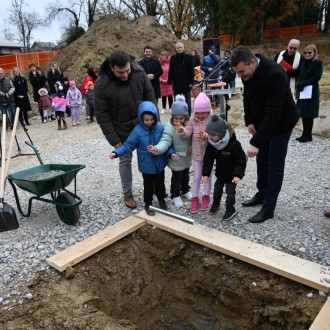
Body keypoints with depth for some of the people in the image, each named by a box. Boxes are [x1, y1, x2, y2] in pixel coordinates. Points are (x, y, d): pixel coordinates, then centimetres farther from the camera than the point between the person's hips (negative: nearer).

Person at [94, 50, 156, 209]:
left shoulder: (139, 72, -15)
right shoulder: (102, 85, -24)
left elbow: (150, 96, -3)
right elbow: (102, 115, -17)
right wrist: (114, 140, -17)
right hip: (121, 130, -3)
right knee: (125, 160, 9)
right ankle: (127, 193, 28)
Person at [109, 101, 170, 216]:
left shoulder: (160, 127, -10)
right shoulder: (137, 131, -17)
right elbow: (128, 145, -15)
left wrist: (171, 153, -16)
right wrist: (116, 152, -27)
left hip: (159, 163, 3)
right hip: (146, 164, -2)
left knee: (160, 183, 21)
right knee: (148, 185, 12)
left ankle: (161, 199, 44)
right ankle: (148, 203, 32)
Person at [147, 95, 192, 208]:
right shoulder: (169, 127, -24)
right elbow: (165, 141, -34)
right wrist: (157, 149, -52)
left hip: (187, 157, 5)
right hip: (176, 159, -5)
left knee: (185, 176, 25)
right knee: (176, 178, 10)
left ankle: (185, 191, 49)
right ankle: (175, 195, 31)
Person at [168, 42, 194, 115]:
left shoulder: (188, 57, 1)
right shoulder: (173, 58, 8)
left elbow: (191, 70, -2)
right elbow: (170, 71, 9)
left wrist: (191, 82, -9)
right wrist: (170, 82, 3)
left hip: (186, 83, -3)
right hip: (176, 84, 3)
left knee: (187, 101, 4)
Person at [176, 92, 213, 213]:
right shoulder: (192, 120, -4)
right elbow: (188, 133, -9)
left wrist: (206, 136, -38)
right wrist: (182, 131, -30)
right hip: (196, 153, 2)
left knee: (208, 176, 13)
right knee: (196, 177, 8)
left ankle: (206, 197, 29)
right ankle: (195, 198, 19)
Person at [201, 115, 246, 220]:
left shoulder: (234, 144, -31)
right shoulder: (211, 144, -14)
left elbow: (240, 161, -25)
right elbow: (208, 159, -5)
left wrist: (238, 175, -32)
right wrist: (205, 174, -7)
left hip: (231, 175, -5)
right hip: (220, 173, 5)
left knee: (230, 191, 5)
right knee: (217, 189, 20)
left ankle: (230, 209, 24)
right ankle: (215, 204, 44)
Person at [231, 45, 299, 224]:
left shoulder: (275, 75, -35)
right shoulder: (247, 71, -11)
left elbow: (273, 113, -37)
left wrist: (256, 142, -40)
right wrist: (249, 121, -3)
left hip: (281, 123, -7)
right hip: (261, 121, 7)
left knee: (274, 166, -1)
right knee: (262, 161, 16)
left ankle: (268, 209, 8)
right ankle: (262, 195, 33)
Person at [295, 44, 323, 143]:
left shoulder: (318, 63, -5)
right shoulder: (304, 63, 13)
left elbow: (317, 77, -14)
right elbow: (300, 75, 12)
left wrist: (303, 84, -16)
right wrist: (299, 84, -9)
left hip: (312, 92, -6)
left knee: (309, 114, -3)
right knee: (303, 114, 8)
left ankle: (308, 135, 6)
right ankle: (305, 134, 17)